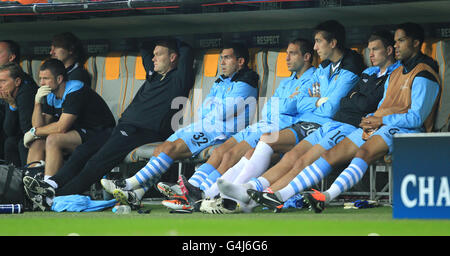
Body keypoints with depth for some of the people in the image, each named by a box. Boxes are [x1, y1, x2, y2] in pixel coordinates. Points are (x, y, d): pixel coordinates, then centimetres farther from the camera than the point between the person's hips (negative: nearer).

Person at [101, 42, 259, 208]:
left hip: (220, 133, -9)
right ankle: (136, 195, -22)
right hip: (205, 129, 9)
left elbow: (222, 113, -11)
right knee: (161, 149, -11)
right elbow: (202, 112, 18)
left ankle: (131, 184, -24)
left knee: (172, 149, -23)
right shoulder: (219, 84, 26)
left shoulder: (244, 85, -3)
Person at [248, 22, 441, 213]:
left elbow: (416, 118, -14)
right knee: (331, 155, -9)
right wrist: (369, 120, 4)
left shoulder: (423, 76, -5)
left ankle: (327, 196, -58)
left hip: (404, 130, -8)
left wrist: (381, 121, -11)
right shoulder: (395, 74, 25)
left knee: (363, 152, -37)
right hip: (378, 127, 8)